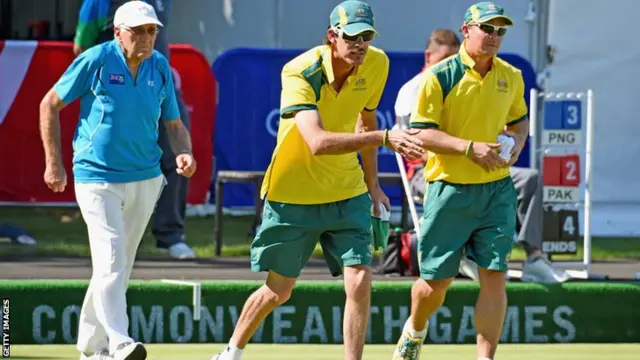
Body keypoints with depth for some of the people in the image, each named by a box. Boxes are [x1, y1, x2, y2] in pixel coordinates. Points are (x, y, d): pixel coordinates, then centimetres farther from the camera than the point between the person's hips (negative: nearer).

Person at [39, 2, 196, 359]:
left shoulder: (160, 67, 3)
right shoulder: (95, 61, -11)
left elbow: (174, 124, 11)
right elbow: (50, 105, -1)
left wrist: (185, 154, -11)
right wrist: (54, 163, -2)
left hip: (145, 180, 5)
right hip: (97, 179, -5)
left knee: (119, 267, 13)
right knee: (111, 262, -18)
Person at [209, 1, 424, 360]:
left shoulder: (377, 64, -9)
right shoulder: (300, 73, -26)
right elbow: (318, 142, -40)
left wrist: (372, 182, 15)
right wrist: (384, 138, -48)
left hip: (348, 195, 3)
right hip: (293, 194, -3)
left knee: (360, 282, -13)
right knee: (278, 290, 11)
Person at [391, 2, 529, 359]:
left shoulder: (511, 77, 7)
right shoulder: (439, 77, -8)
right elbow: (421, 132, -11)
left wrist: (517, 142, 0)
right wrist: (470, 148, -22)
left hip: (497, 190, 3)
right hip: (450, 190, -3)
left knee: (495, 276, -8)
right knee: (436, 280, 5)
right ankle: (415, 330, 37)